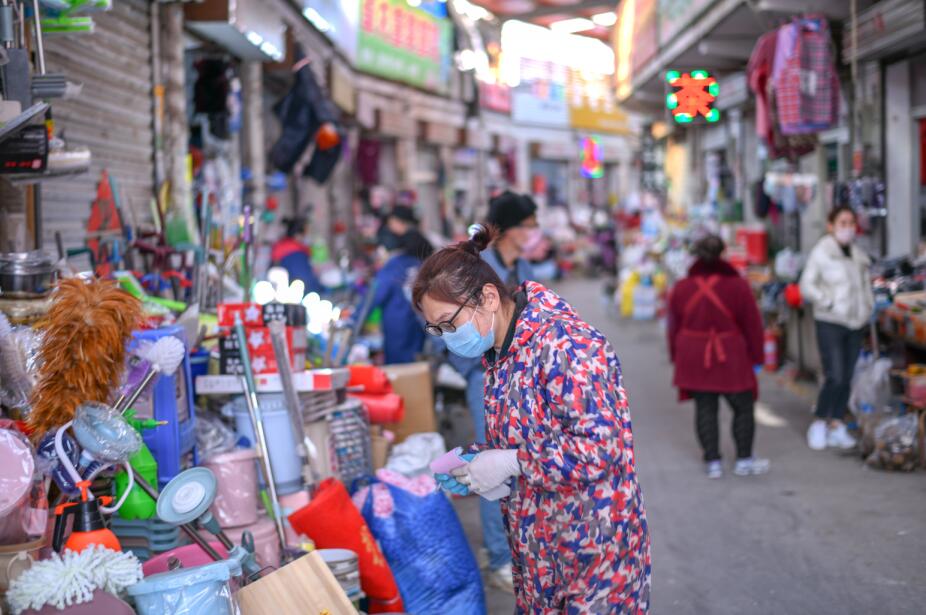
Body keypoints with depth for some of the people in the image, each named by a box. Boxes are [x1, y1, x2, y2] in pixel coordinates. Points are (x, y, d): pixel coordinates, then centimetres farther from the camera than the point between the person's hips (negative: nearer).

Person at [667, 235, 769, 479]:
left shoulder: (681, 288, 1)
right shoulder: (737, 286, -10)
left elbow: (674, 327, 8)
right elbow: (752, 325, -5)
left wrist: (677, 357, 19)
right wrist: (755, 357, 5)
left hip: (694, 360, 3)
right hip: (730, 359, -3)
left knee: (705, 409, 9)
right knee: (743, 407, 11)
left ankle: (712, 462, 10)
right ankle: (743, 460, 15)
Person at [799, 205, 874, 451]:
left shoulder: (858, 255, 11)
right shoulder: (821, 252, -6)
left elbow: (866, 283, 23)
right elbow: (807, 286, -8)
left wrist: (868, 307, 8)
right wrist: (830, 303, -15)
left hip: (856, 324, 6)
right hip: (830, 323, -6)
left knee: (847, 379, 6)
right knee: (835, 377, -11)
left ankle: (836, 426, 16)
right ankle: (819, 423, 6)